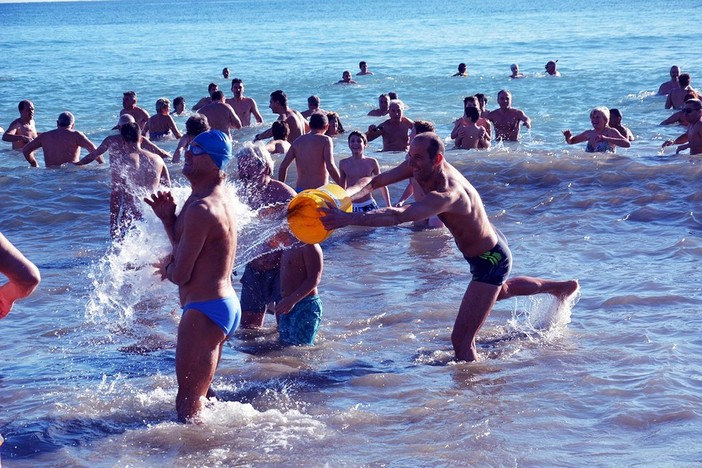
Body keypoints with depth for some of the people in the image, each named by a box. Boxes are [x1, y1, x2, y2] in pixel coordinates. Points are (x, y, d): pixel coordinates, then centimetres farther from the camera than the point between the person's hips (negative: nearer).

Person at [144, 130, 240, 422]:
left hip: (203, 310, -11)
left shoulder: (201, 209, -22)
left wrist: (166, 268, 5)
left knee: (188, 402, -4)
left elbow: (180, 274, -18)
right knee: (201, 391, 25)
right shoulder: (220, 196, 11)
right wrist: (169, 219, 2)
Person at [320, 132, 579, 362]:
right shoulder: (421, 167, -17)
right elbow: (375, 181, -16)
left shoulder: (447, 194, -42)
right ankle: (561, 287, 67)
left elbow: (399, 216, -55)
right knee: (501, 290, 42)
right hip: (492, 245, 11)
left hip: (490, 262, -11)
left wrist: (349, 218, -63)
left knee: (461, 340, -14)